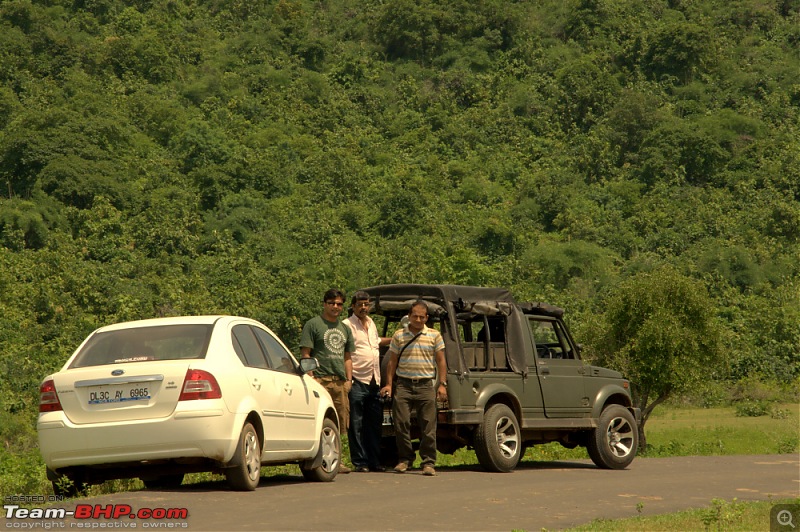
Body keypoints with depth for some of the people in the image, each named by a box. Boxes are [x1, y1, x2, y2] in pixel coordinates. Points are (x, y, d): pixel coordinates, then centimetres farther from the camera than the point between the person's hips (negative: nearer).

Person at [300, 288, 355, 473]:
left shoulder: (344, 328, 22)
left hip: (340, 382, 7)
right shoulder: (313, 324, 2)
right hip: (321, 379, -7)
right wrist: (311, 378, -12)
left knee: (339, 423, 7)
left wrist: (348, 379, 13)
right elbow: (305, 354, -4)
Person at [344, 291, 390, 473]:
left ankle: (374, 461, 13)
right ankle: (360, 462, -2)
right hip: (357, 381, -7)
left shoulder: (371, 323, 18)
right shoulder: (347, 325, -5)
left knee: (375, 424, 8)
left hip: (374, 381, 7)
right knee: (356, 425, -4)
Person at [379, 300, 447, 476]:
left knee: (428, 426, -3)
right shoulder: (399, 335, 9)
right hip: (404, 384, 1)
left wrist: (442, 384, -1)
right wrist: (388, 384, 4)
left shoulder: (434, 335, 8)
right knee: (401, 423, -3)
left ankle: (428, 462, 2)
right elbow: (392, 361, 12)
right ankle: (405, 459, 10)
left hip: (426, 385, -1)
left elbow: (441, 361, 7)